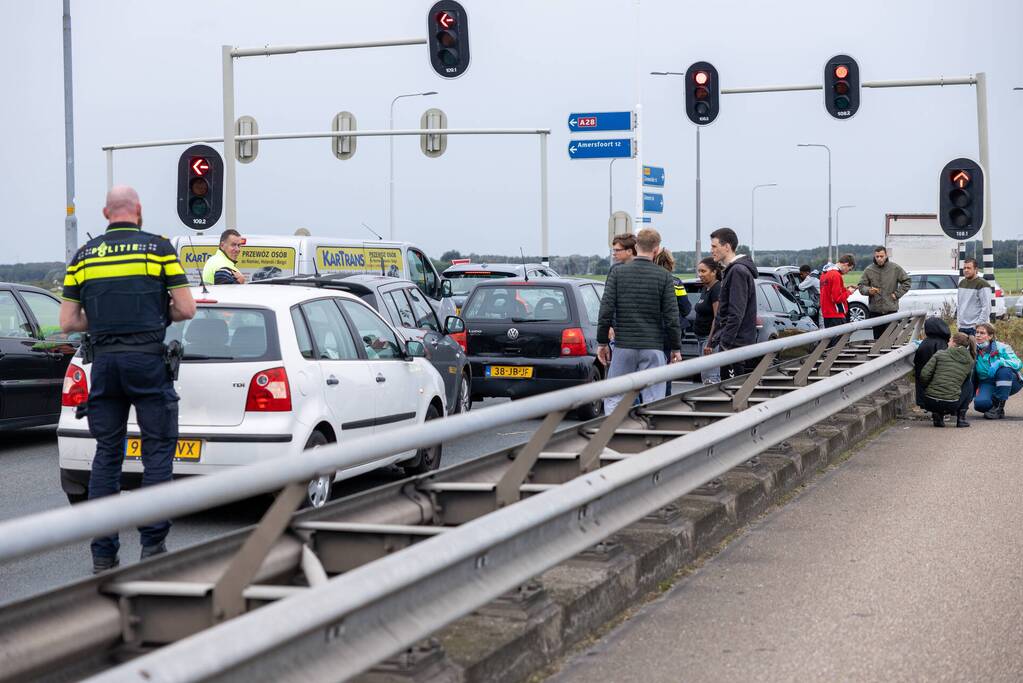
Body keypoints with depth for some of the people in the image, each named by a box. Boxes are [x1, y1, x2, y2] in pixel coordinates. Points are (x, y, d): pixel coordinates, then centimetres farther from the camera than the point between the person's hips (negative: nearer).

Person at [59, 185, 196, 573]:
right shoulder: (159, 248, 1)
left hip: (104, 361, 3)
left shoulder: (83, 256, 9)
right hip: (147, 359, -3)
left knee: (106, 454, 8)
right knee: (158, 450, 4)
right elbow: (186, 309, -2)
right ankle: (152, 544, -1)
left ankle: (103, 555, 8)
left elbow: (68, 322, 7)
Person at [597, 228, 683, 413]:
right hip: (653, 347, -1)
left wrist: (602, 342, 5)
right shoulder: (664, 276, -2)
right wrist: (676, 348, 6)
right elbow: (671, 316, -3)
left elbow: (606, 310, -3)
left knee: (613, 398, 8)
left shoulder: (617, 273, 1)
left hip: (623, 346, 1)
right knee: (653, 401, 2)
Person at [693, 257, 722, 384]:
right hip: (702, 337, 10)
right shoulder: (706, 288, 15)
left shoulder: (717, 289, -15)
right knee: (705, 375, 11)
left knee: (710, 377, -15)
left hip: (711, 336, -10)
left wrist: (710, 342, -23)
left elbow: (717, 318, -20)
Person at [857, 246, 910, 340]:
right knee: (877, 337, 5)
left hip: (891, 309, -1)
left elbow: (906, 282, 9)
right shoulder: (868, 270, 3)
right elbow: (861, 286, 5)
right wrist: (868, 290, -16)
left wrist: (897, 294, -2)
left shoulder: (895, 268, 2)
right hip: (875, 310, 1)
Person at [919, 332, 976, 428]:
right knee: (969, 385, 28)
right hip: (951, 405, 0)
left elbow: (924, 375, -3)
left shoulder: (940, 354, 3)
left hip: (930, 402, 0)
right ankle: (961, 418, 19)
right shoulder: (970, 361, 8)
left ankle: (937, 415, 11)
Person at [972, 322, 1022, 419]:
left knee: (1004, 370, -36)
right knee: (980, 403, -32)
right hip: (987, 383, 1)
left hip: (1008, 383, -1)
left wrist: (1000, 362, -37)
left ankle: (999, 408, -23)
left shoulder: (1001, 347, -11)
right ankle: (993, 404, 6)